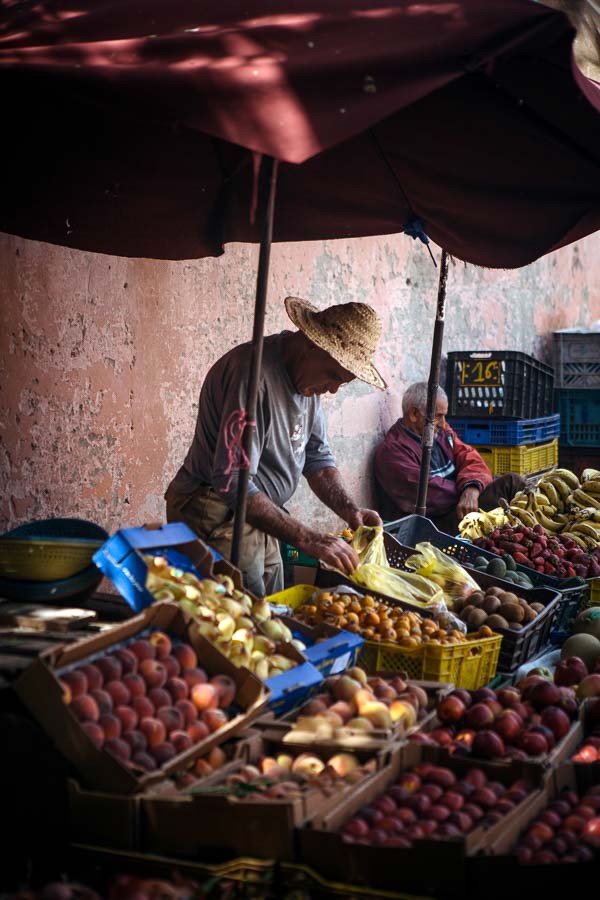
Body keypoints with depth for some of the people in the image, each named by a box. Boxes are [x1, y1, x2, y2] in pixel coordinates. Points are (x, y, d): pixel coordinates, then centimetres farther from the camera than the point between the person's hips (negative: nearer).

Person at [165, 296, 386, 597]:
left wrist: (349, 510, -5)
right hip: (218, 523, -9)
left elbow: (317, 456, 13)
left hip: (258, 524, 9)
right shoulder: (255, 372, -26)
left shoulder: (309, 376, 4)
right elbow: (231, 482, -32)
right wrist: (307, 539, -33)